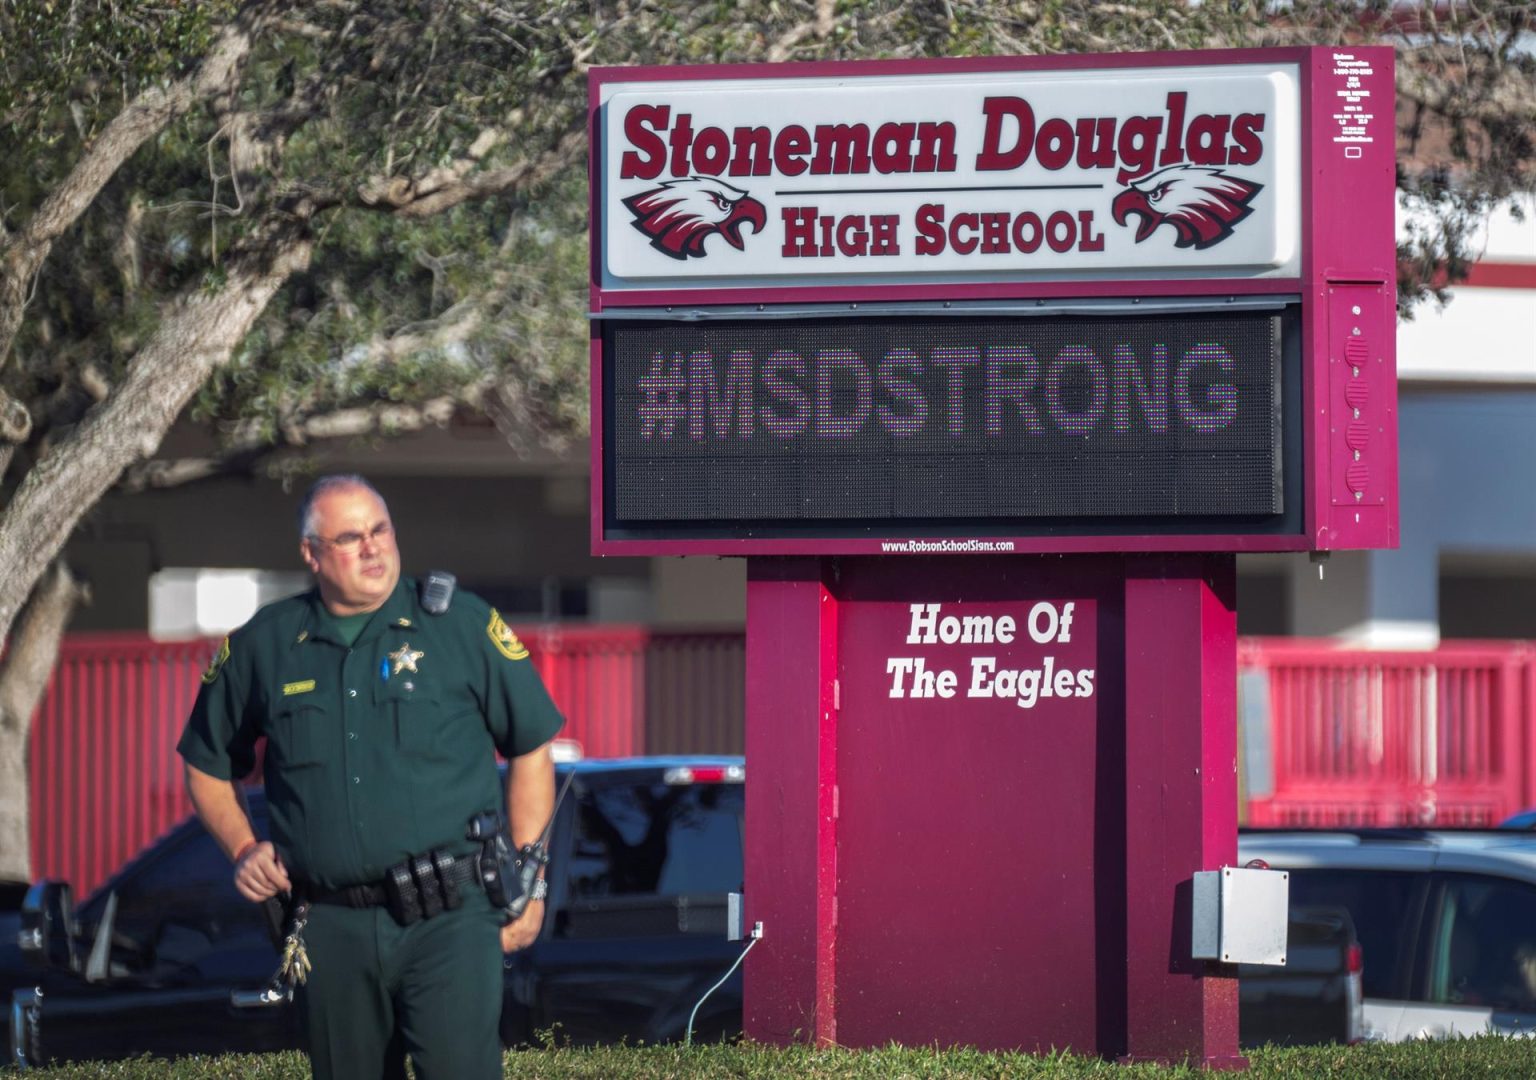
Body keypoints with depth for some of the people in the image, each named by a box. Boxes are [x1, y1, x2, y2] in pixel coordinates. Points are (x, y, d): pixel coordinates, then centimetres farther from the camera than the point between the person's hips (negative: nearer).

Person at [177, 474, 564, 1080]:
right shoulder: (262, 647, 8)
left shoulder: (462, 626, 3)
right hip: (332, 929, 3)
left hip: (448, 916, -3)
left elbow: (531, 750, 8)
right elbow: (208, 766, 22)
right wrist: (242, 848, 5)